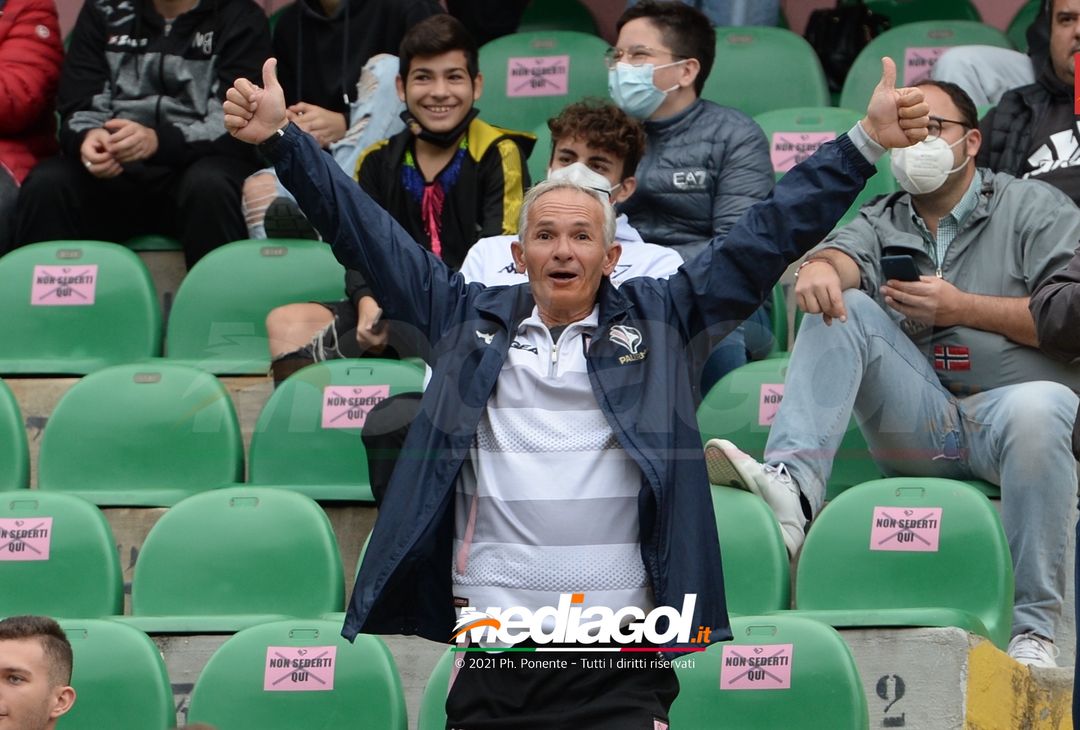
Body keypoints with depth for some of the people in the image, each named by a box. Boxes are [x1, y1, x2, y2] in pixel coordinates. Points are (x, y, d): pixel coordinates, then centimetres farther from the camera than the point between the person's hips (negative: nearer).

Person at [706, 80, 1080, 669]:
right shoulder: (882, 222, 21)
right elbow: (846, 253, -3)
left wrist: (962, 308, -10)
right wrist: (821, 268, -28)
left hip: (1007, 403, -3)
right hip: (919, 420, 3)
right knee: (842, 307, -14)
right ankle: (792, 484, -37)